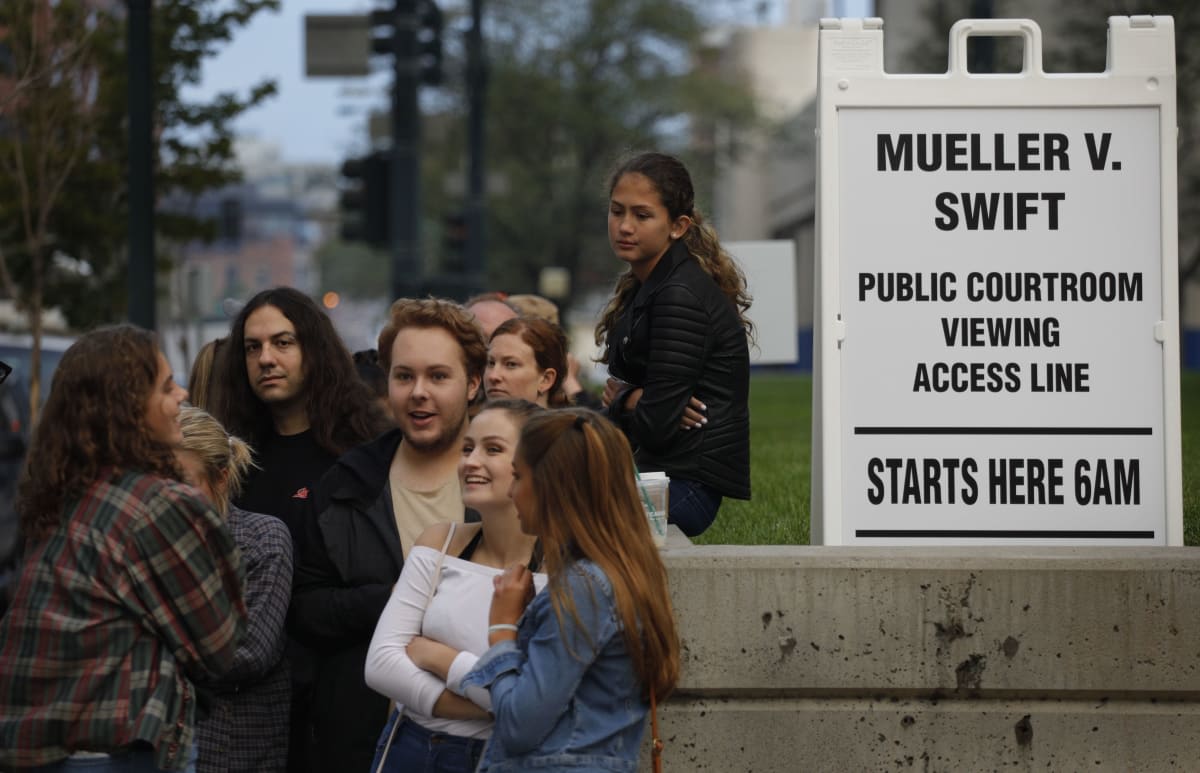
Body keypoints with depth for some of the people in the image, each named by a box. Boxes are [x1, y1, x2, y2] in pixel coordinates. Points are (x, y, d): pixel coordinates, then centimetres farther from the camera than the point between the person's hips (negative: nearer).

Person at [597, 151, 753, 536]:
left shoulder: (681, 297, -17)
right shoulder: (641, 285, 14)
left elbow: (656, 424, -19)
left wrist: (623, 399, 2)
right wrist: (632, 399, -6)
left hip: (687, 482, -10)